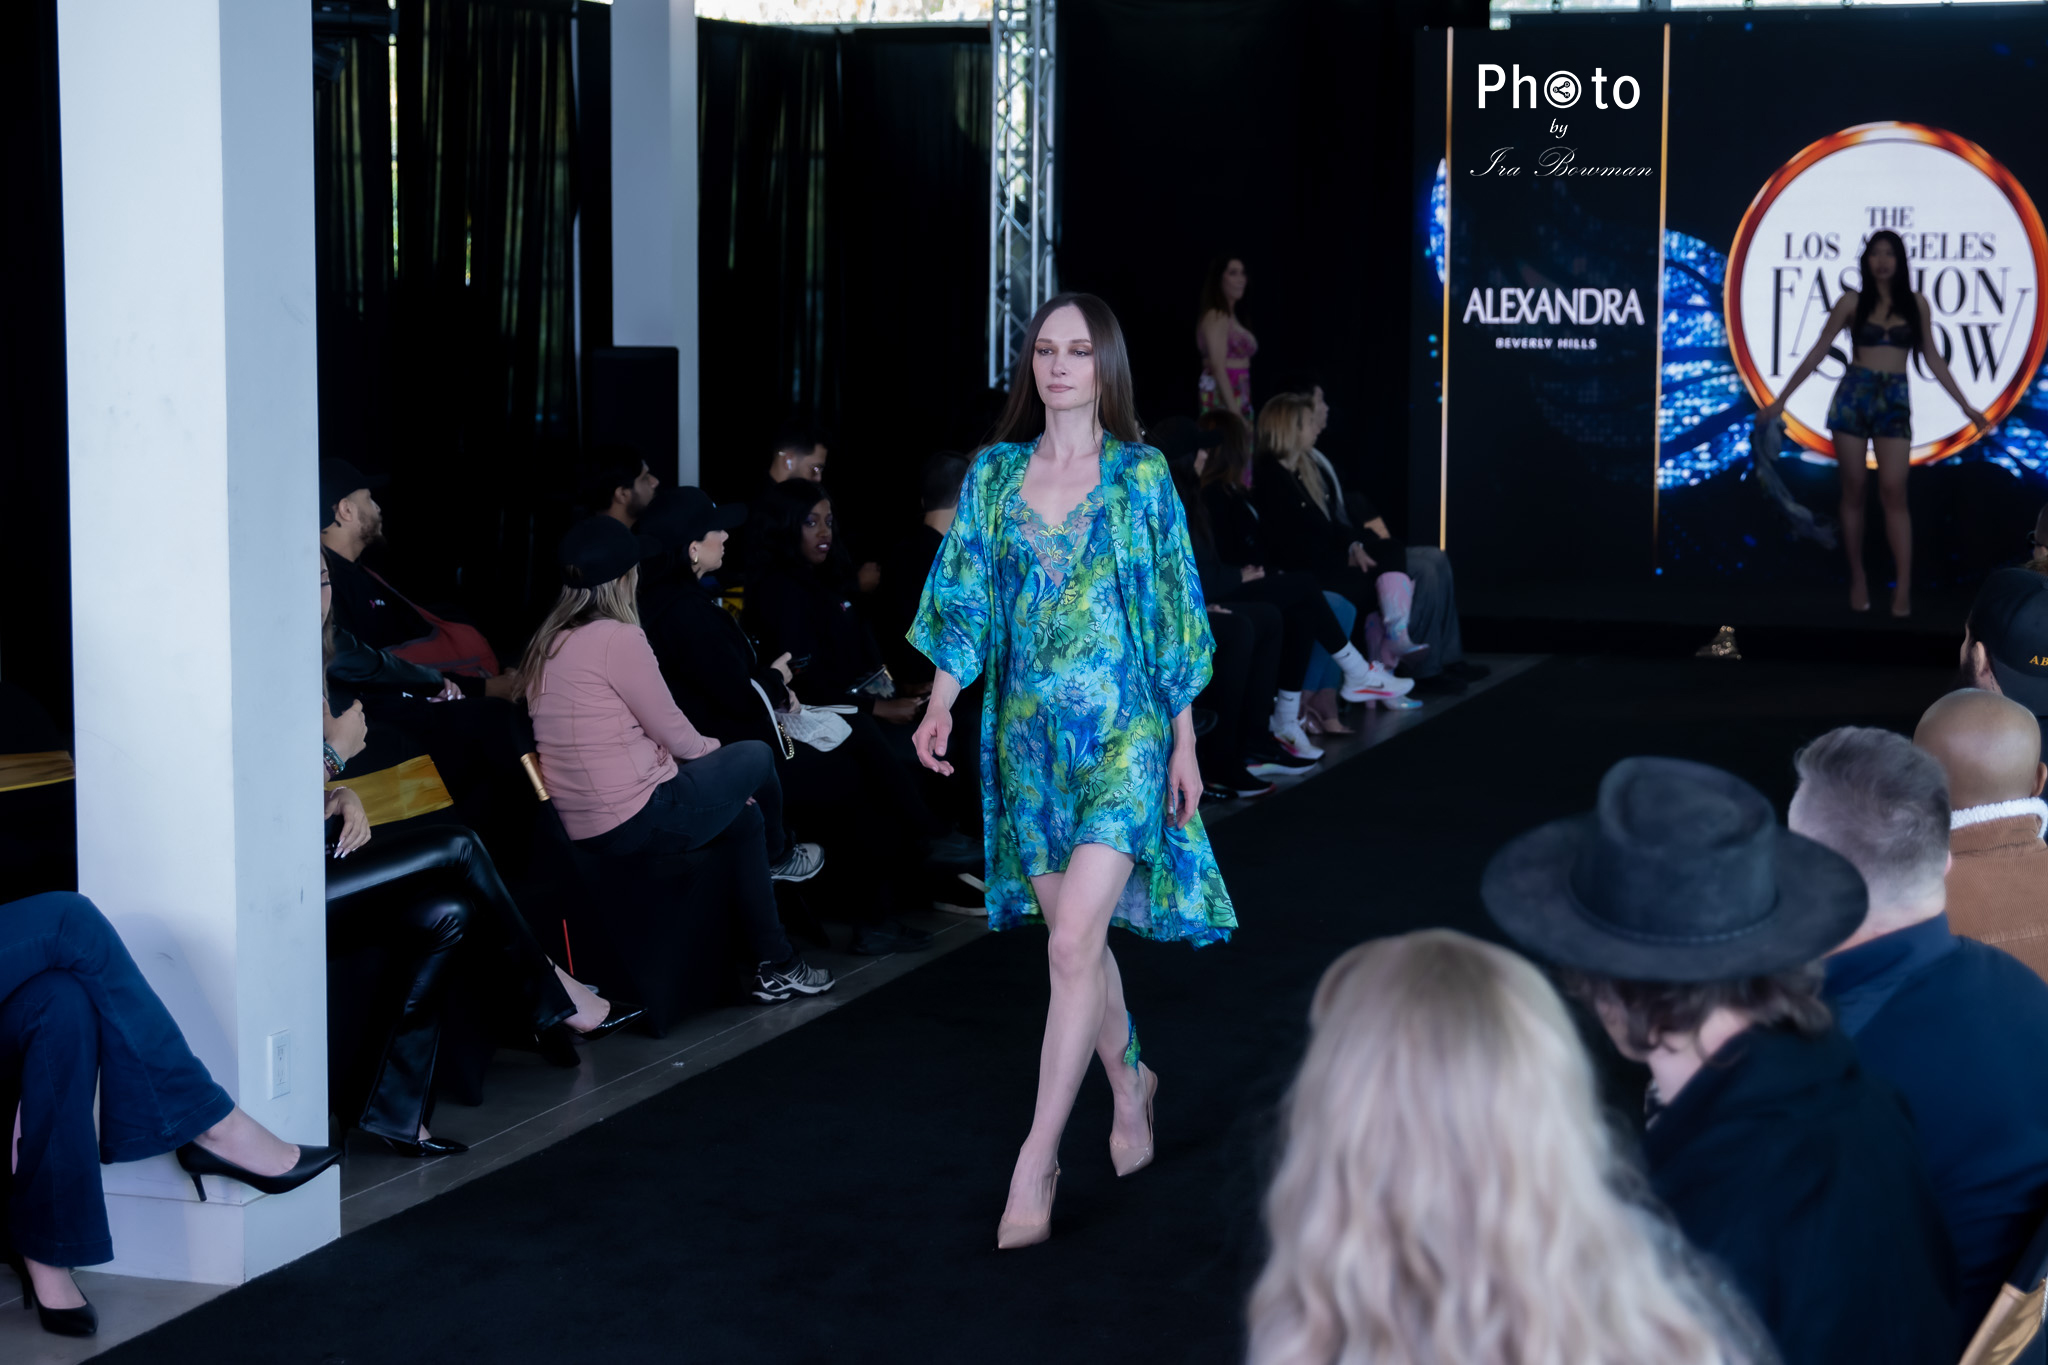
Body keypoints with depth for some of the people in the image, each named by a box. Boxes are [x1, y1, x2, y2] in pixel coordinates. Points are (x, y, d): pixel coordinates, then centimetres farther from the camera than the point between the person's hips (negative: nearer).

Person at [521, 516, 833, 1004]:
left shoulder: (548, 643, 10)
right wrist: (716, 751, 12)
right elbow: (673, 732, -10)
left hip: (581, 828, 9)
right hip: (636, 822, -9)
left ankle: (776, 966, 27)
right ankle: (777, 858, 42)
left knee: (745, 819, 23)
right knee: (756, 757, 12)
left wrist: (708, 758, 15)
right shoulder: (617, 637, -17)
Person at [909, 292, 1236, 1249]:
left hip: (1121, 730, -4)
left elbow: (1173, 616, 1)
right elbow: (966, 600, 6)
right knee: (1078, 937, 12)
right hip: (1028, 731, 4)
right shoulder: (994, 475, 7)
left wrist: (1184, 742, -1)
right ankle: (1130, 1085, 36)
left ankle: (1037, 1161, -8)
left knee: (1073, 940, -13)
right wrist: (942, 701, -8)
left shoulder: (1141, 477, -1)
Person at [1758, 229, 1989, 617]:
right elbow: (1818, 352, 4)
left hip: (1894, 401, 0)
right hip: (1853, 396, 0)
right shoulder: (1852, 301, 3)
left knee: (1893, 492, -10)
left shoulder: (1916, 303, 7)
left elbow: (1931, 358, 12)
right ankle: (1857, 578, 11)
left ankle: (1904, 588, -13)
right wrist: (1781, 399, 1)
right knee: (1853, 490, 2)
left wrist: (1965, 406, 9)